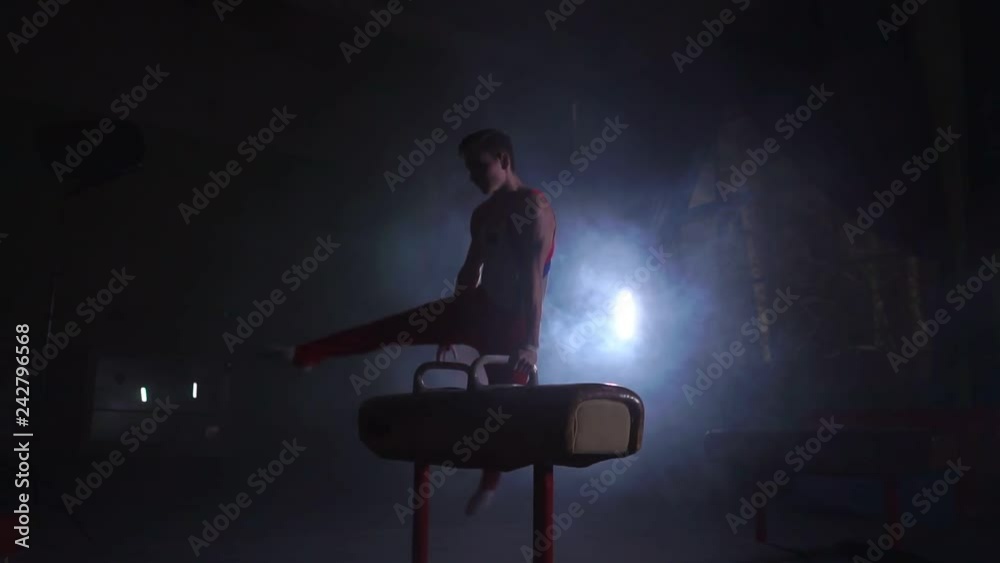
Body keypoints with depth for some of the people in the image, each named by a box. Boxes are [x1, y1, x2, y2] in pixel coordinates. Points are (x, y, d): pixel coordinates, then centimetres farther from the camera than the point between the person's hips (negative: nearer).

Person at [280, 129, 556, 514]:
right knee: (390, 328, 5)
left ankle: (489, 483, 25)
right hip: (478, 307, 7)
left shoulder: (534, 207, -16)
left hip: (511, 320, -7)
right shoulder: (484, 213, 10)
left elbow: (535, 278, -23)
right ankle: (305, 354, 13)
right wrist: (451, 323, 23)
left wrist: (530, 343, -28)